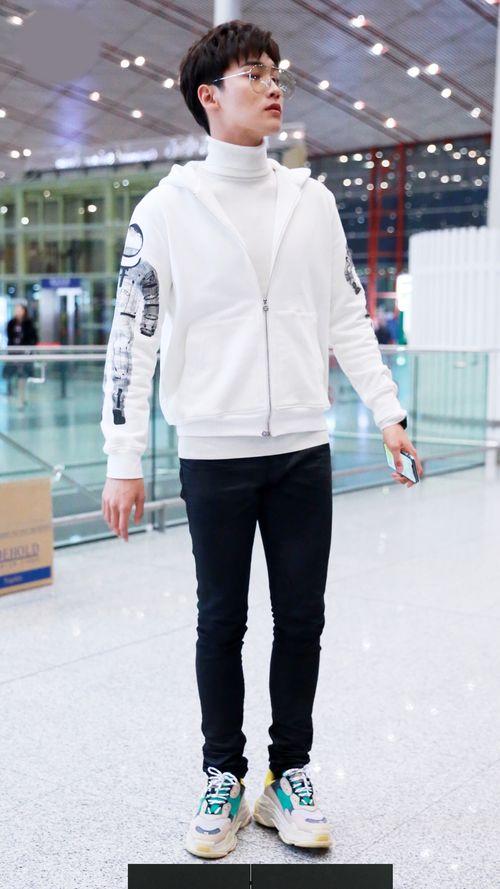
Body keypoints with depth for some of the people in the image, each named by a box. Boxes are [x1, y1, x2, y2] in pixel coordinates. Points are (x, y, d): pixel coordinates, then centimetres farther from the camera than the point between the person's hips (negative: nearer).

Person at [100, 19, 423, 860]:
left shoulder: (312, 199, 8)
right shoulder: (167, 207, -3)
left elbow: (347, 317, 12)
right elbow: (132, 336, -5)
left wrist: (387, 411, 4)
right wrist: (124, 461, -9)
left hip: (303, 450, 3)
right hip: (214, 453, -3)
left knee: (301, 619, 8)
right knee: (221, 621, 7)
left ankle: (290, 775, 24)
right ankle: (224, 779, 24)